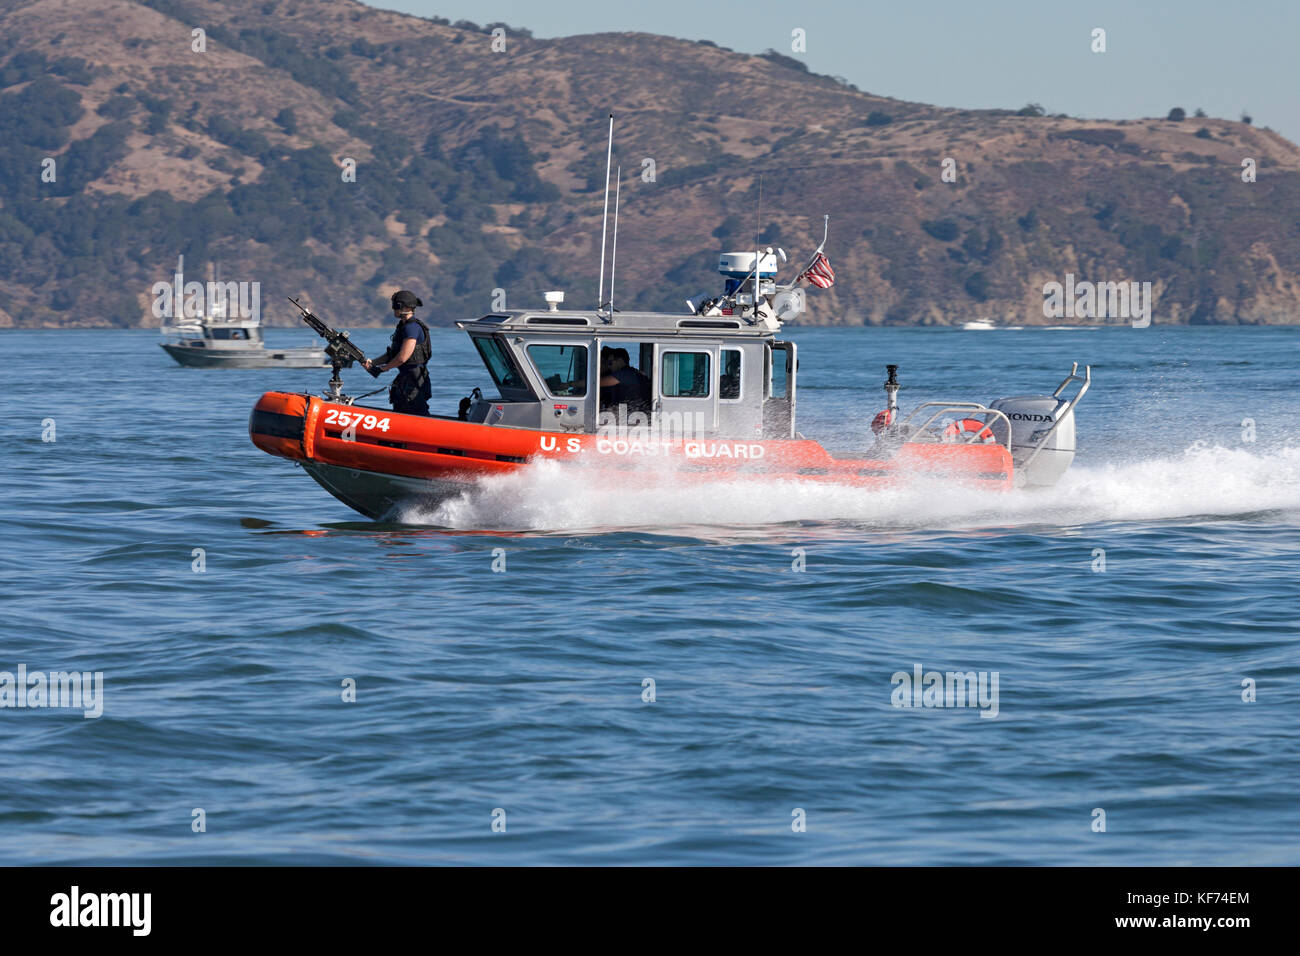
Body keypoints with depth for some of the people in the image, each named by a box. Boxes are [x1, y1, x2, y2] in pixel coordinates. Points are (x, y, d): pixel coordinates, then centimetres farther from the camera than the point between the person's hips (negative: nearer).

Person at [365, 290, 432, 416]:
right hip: (404, 378, 11)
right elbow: (392, 354, 20)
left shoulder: (412, 327, -17)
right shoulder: (402, 326, 16)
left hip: (414, 381, -11)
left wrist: (385, 367, -6)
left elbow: (402, 357, -21)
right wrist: (373, 363, 8)